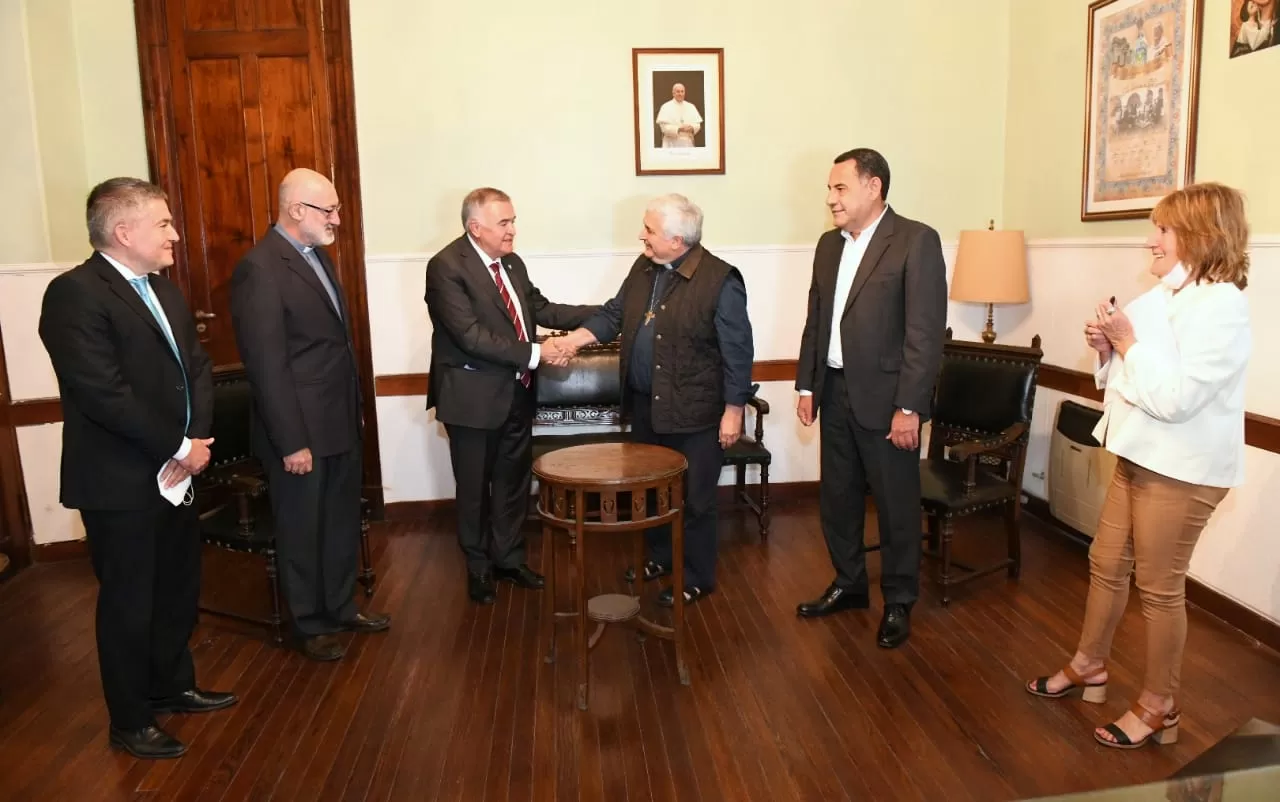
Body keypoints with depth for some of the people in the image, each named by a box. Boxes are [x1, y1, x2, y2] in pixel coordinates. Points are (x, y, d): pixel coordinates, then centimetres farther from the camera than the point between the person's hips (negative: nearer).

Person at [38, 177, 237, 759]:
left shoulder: (165, 290, 11)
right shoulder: (74, 293, -17)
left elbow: (197, 368, 8)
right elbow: (104, 394, -24)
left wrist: (196, 439, -7)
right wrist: (181, 448, -17)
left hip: (174, 475, 8)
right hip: (120, 482, -8)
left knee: (178, 590, 20)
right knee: (128, 602, 8)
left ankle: (172, 687, 40)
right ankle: (129, 722, 26)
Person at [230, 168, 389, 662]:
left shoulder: (318, 255, 10)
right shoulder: (260, 269, -18)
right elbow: (266, 366, -20)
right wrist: (292, 441, -19)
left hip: (340, 422, 8)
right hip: (302, 431, -8)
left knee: (342, 523, 19)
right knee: (301, 531, 10)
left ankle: (342, 608, 36)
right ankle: (310, 625, 28)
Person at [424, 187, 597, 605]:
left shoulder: (512, 262, 6)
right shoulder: (446, 266, -18)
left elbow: (541, 308, 10)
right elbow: (472, 337, -25)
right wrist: (535, 354, -25)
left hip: (517, 394, 7)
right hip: (475, 397, -7)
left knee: (514, 481, 18)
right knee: (474, 488, 11)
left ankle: (509, 558, 36)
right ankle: (478, 567, 31)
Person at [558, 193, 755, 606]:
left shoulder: (720, 280, -17)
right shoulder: (643, 268, 5)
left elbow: (737, 351, -15)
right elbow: (614, 314, 14)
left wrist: (733, 410, -15)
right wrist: (575, 339, 0)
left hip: (693, 412, -7)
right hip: (645, 405, 7)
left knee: (693, 498, 6)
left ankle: (697, 577, 23)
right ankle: (659, 556, 41)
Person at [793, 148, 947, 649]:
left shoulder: (916, 241, -10)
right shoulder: (829, 245, 11)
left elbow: (926, 331, -15)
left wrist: (909, 407, -18)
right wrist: (806, 385, 10)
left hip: (884, 398, -6)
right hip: (835, 393, 7)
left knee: (896, 505, 7)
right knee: (837, 498, 15)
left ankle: (898, 602, 24)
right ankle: (848, 585, 34)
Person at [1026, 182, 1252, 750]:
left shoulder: (1221, 305, -20)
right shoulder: (1166, 295, 8)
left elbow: (1173, 398, -27)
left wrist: (1127, 341, -18)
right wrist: (1107, 348, -3)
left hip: (1182, 469, -9)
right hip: (1142, 457, 9)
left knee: (1159, 586, 4)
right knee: (1107, 564, 18)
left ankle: (1158, 707, 22)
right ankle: (1088, 666, 36)